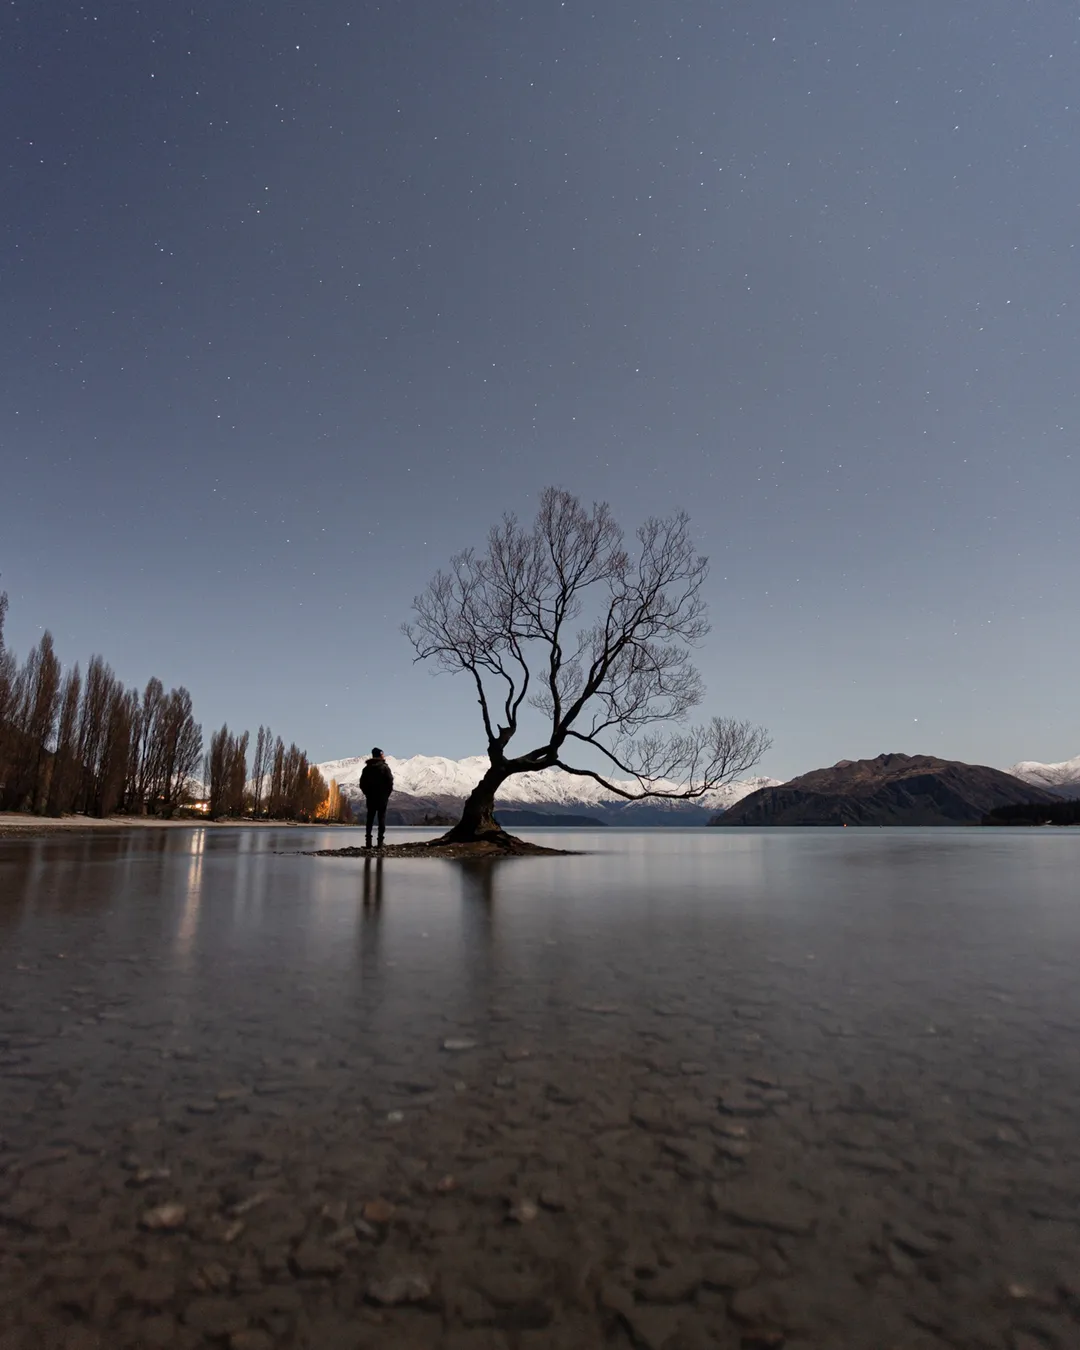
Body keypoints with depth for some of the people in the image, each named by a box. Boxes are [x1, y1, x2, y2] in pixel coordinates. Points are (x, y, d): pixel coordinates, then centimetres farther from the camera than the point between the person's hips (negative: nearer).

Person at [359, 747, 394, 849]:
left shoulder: (367, 768, 5)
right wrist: (387, 794, 2)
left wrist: (367, 794, 12)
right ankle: (380, 842, -3)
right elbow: (390, 782, -10)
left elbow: (362, 783, 5)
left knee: (370, 818, 8)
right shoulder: (384, 767, -6)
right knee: (382, 818, 2)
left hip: (370, 798, 3)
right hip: (382, 797, -3)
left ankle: (368, 841, 3)